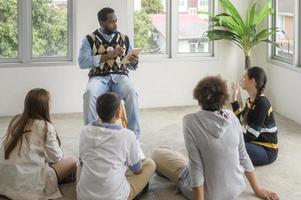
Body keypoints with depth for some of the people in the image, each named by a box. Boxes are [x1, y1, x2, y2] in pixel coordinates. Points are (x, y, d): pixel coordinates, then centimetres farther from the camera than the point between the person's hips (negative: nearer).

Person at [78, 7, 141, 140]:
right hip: (99, 77, -1)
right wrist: (108, 55, -15)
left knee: (132, 92, -32)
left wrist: (134, 62, -10)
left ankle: (134, 137, -24)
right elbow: (82, 62, -9)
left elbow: (131, 65, 17)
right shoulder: (90, 39, 5)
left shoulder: (124, 39, 14)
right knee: (90, 93, -35)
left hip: (120, 76, 2)